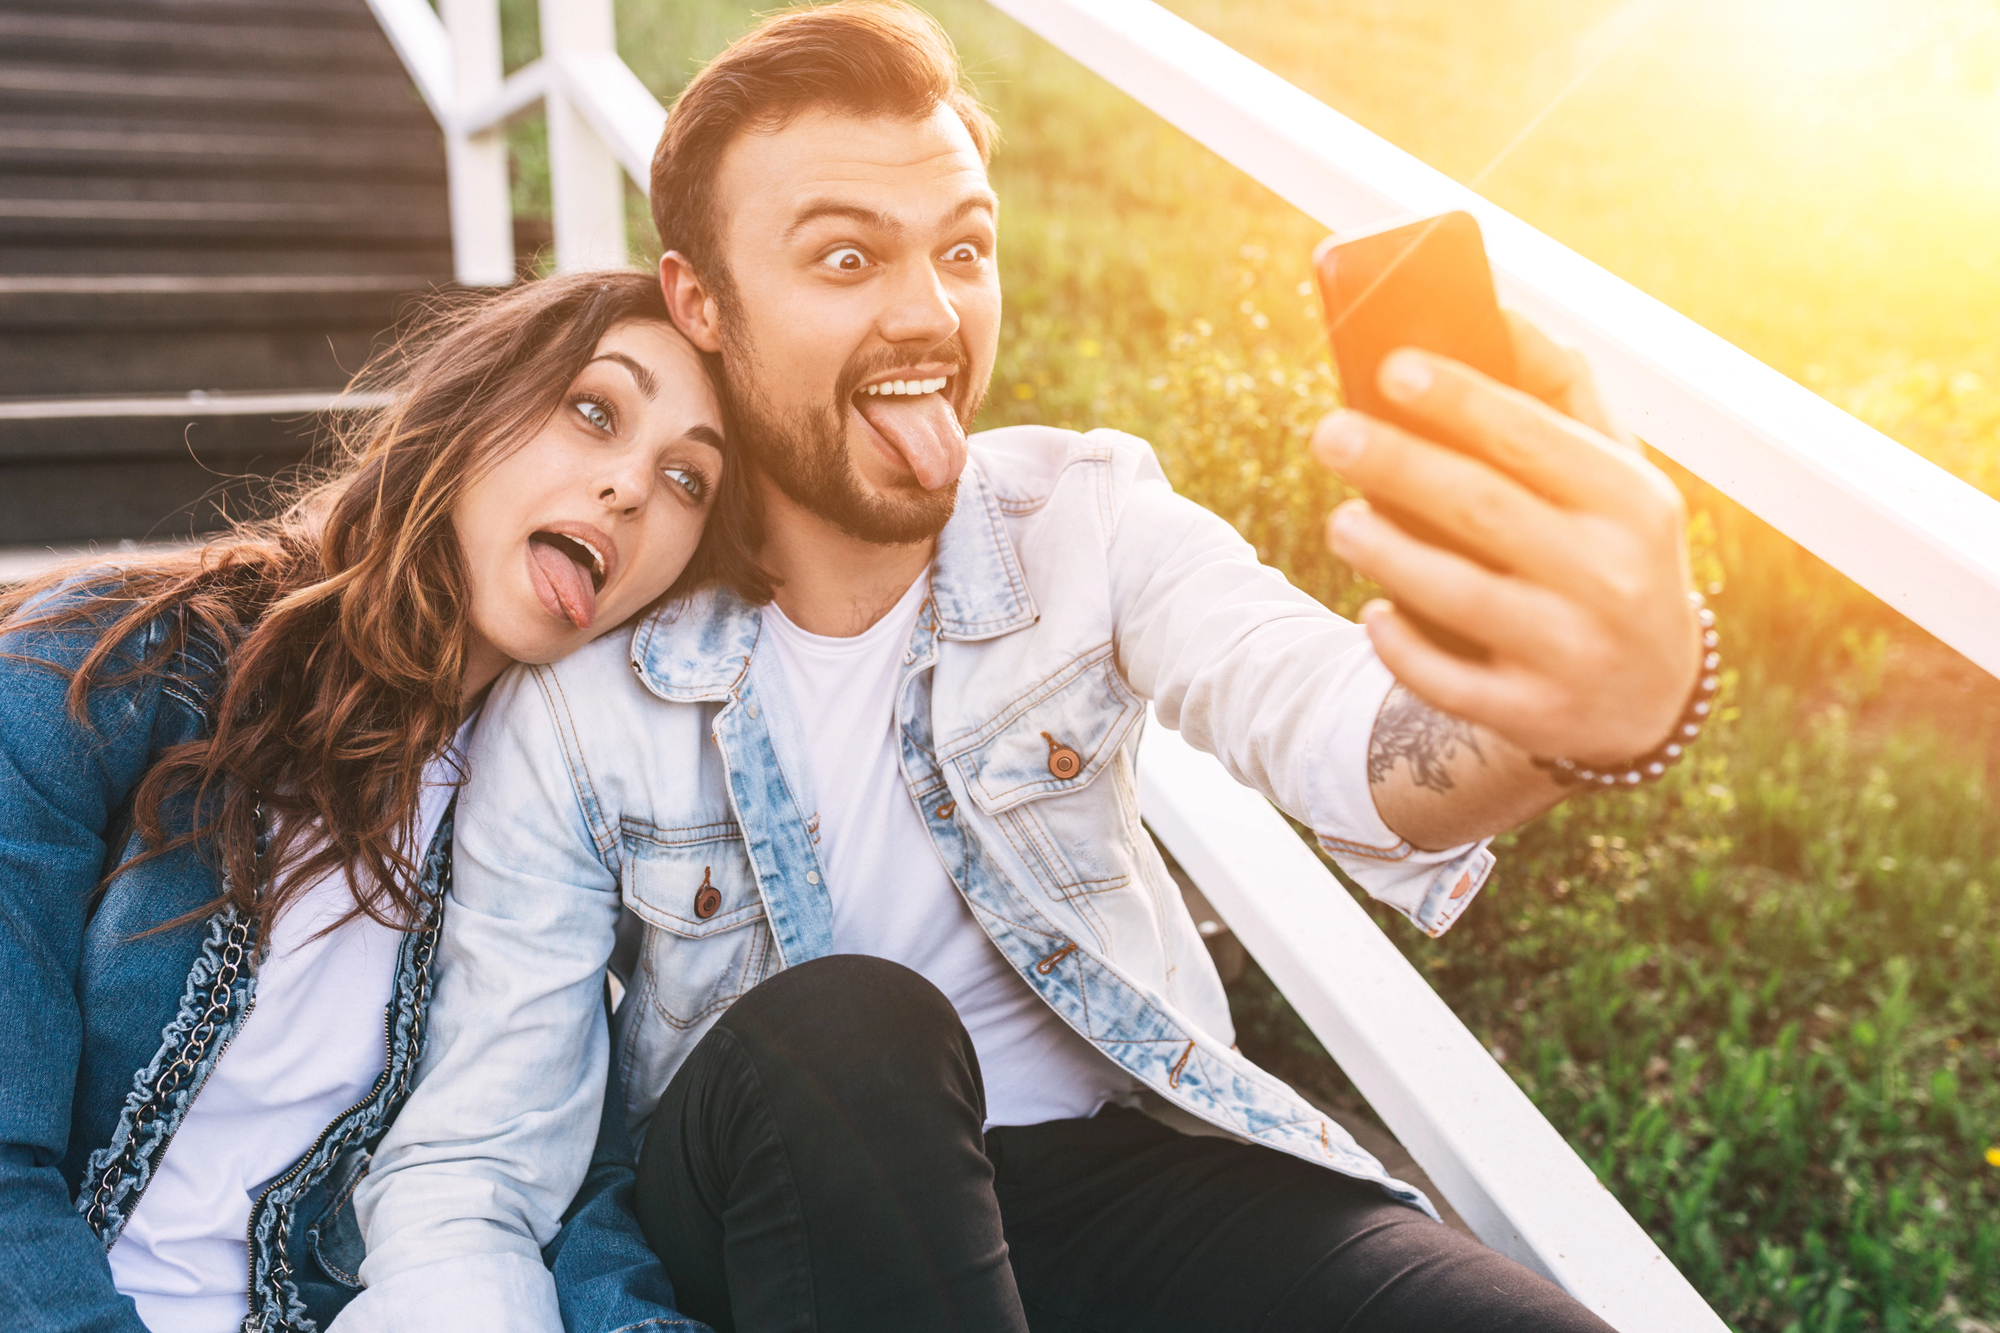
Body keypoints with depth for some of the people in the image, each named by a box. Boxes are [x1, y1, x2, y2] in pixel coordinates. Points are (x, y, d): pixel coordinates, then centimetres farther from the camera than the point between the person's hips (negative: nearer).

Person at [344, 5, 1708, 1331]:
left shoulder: (1089, 523, -9)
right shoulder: (577, 697, -11)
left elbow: (1317, 707, -30)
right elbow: (463, 1176, -12)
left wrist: (1582, 699, -53)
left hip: (1114, 1154, 0)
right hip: (762, 1211, 1)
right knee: (839, 1029, -34)